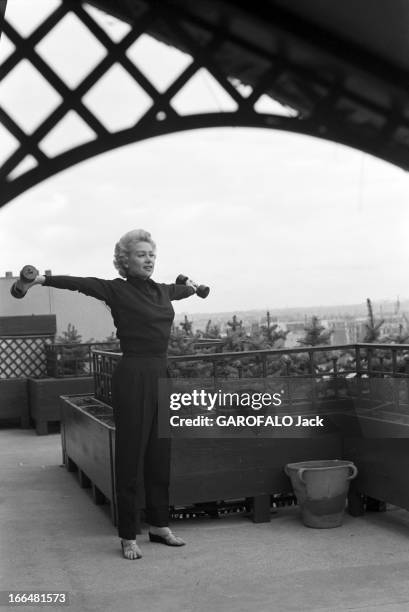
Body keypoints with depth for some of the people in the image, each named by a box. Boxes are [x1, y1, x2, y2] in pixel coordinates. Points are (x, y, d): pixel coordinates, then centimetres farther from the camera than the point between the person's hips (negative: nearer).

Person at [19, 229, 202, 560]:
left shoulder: (162, 291, 12)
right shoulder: (117, 290, -7)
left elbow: (179, 289, 34)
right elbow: (81, 283, -22)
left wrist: (192, 287, 56)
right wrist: (43, 279, -36)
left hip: (161, 375, 7)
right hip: (133, 377, -7)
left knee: (160, 454, 14)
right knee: (131, 456, 0)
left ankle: (159, 524, 26)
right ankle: (129, 536, 9)